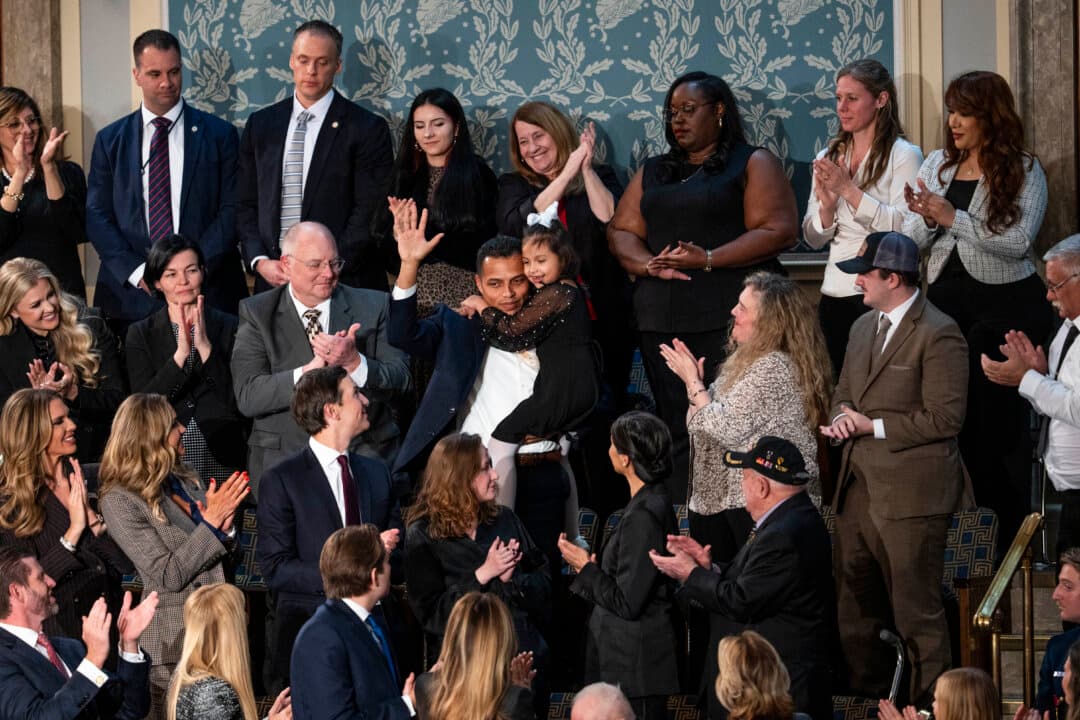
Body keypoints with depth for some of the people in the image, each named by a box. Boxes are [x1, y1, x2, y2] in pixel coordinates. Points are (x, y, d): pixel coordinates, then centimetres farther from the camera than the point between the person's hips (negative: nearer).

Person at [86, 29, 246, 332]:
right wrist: (137, 272, -8)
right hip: (131, 297, 1)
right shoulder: (110, 140, 10)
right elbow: (96, 216, 6)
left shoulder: (219, 134, 5)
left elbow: (231, 210, 1)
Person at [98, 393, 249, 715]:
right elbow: (168, 575, -15)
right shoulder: (120, 500, -10)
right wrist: (211, 521, -18)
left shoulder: (184, 480, 9)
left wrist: (224, 526, -2)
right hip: (174, 642, -6)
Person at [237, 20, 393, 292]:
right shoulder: (260, 125, 11)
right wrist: (260, 261, -4)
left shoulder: (367, 129, -2)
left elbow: (370, 212, -7)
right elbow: (246, 205, 12)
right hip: (271, 280, 3)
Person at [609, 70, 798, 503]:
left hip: (730, 318, -5)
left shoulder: (753, 164, 6)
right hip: (662, 319, 5)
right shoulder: (653, 173, 23)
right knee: (676, 428, 1)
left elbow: (779, 231, -6)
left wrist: (708, 260, -14)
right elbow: (621, 231, 15)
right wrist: (650, 264, -7)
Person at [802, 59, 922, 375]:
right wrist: (827, 206, -7)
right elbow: (812, 239, 13)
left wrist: (849, 190, -16)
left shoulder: (904, 156, -3)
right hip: (835, 293, 6)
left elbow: (903, 228, -14)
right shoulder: (828, 157, 15)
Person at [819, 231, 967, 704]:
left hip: (910, 493, -9)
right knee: (856, 602, 16)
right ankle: (865, 694, 29)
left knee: (916, 611, -3)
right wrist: (842, 418, 0)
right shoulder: (864, 327, 14)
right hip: (859, 487, 9)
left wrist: (873, 425, -15)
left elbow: (945, 417, -16)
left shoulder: (938, 335, -13)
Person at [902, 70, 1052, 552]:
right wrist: (925, 218, -14)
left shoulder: (1023, 172, -5)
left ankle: (1013, 530, 7)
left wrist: (951, 217, -19)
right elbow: (913, 242, 9)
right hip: (947, 297, 5)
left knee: (999, 415, -2)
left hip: (1005, 301, -5)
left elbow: (1017, 242, -16)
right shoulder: (937, 166, 9)